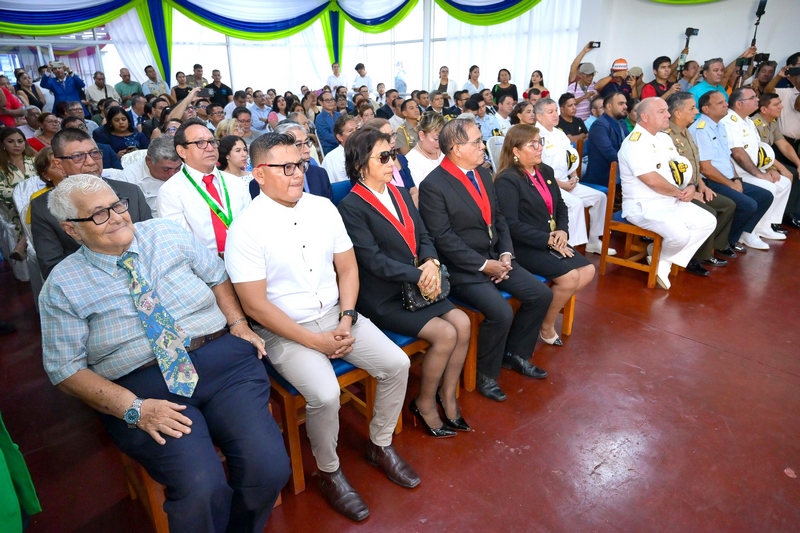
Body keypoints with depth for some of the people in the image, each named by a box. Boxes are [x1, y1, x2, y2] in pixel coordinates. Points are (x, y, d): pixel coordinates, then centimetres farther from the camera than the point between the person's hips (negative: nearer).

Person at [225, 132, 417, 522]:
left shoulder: (323, 207, 2)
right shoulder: (247, 228, -13)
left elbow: (347, 268, 7)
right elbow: (254, 304, -15)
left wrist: (347, 319, -8)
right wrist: (316, 341, -17)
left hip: (336, 315, 6)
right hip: (285, 330, -5)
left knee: (397, 364, -7)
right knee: (325, 395, -26)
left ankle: (380, 445, 19)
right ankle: (329, 472, 6)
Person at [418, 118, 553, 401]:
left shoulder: (482, 174, 9)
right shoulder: (433, 185, -16)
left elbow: (498, 218, 12)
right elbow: (443, 238, -19)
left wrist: (505, 254, -3)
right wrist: (484, 264, -18)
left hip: (495, 258, 8)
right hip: (463, 268, -8)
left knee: (541, 294, 1)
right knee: (501, 312, -25)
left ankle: (515, 353, 22)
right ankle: (485, 374, 3)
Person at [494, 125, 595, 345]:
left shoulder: (546, 171, 11)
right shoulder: (507, 180, -15)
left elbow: (560, 205, 17)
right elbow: (511, 225, -22)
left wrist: (562, 230, -4)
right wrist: (548, 240, -19)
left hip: (551, 242, 9)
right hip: (523, 247, -8)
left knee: (588, 271, -5)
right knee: (570, 277, -19)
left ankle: (545, 308, 5)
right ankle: (546, 326, 4)